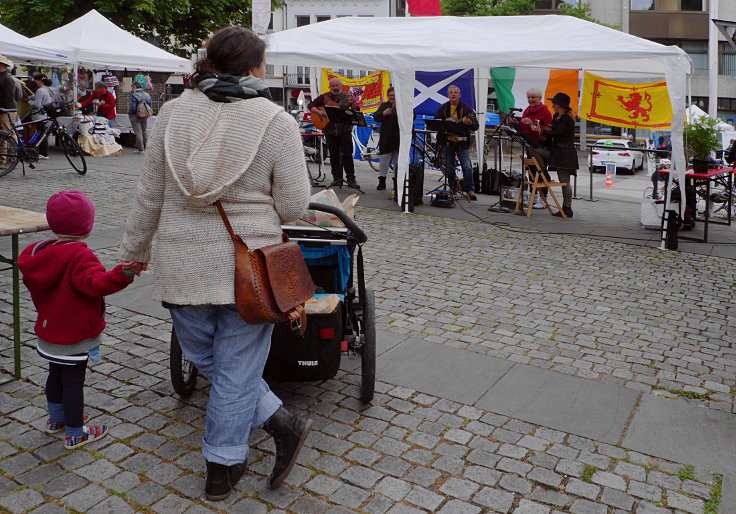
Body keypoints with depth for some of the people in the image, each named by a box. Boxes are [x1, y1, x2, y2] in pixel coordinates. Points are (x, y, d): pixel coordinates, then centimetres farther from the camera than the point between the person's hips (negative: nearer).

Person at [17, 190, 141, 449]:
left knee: (56, 374, 23)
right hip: (75, 337, -8)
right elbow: (96, 283, -39)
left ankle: (56, 418, 42)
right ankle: (75, 434, 11)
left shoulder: (40, 252, 3)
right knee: (73, 381, 1)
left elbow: (36, 290, 15)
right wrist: (123, 273, -52)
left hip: (49, 329, 9)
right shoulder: (80, 256, -24)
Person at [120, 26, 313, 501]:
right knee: (236, 372, 12)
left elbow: (150, 194, 4)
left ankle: (282, 424, 23)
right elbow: (293, 206, -9)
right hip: (246, 267, -2)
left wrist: (135, 251, 17)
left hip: (182, 264, 3)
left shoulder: (174, 113, 0)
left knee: (206, 360, 21)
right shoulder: (277, 122, -9)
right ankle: (222, 470, 24)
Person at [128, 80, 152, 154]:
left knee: (138, 132, -1)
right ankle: (146, 148, 22)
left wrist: (129, 113, -2)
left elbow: (133, 107, -19)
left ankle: (141, 149, -1)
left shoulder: (134, 96, -16)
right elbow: (150, 106, 6)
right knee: (144, 132, 17)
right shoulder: (147, 95, 2)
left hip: (136, 117, -6)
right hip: (145, 117, 6)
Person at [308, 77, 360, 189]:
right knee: (334, 155, 7)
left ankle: (351, 179, 0)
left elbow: (356, 110, -5)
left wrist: (353, 103, -26)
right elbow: (311, 105, 7)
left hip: (345, 130, -2)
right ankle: (337, 179, 16)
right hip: (330, 130, 2)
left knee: (347, 154, -4)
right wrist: (319, 112, -10)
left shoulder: (347, 97, 3)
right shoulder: (325, 97, 7)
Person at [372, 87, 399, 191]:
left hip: (400, 138, -1)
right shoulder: (384, 105, 10)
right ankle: (382, 182, 12)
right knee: (384, 160, 4)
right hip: (386, 138, 1)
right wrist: (384, 113, -21)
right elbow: (376, 117, -2)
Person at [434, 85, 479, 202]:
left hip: (462, 142, -2)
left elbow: (476, 126, -5)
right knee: (449, 168, 8)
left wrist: (470, 123, -28)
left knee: (467, 167, -10)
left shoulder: (466, 108, -1)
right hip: (447, 142, 3)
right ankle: (453, 189, 23)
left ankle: (469, 190, -5)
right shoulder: (443, 108, 7)